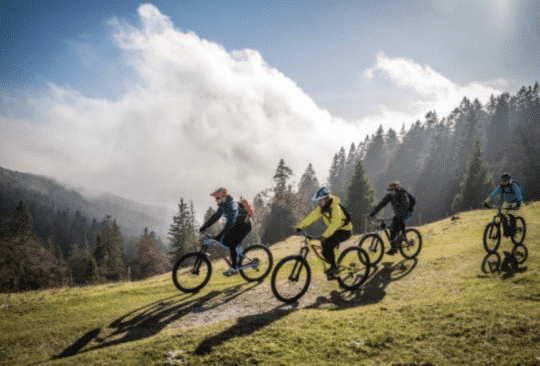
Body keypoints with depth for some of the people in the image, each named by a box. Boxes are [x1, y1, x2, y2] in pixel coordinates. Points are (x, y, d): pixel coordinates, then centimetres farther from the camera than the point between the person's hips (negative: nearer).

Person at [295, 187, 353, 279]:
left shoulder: (335, 207, -27)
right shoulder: (321, 207, -1)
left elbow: (336, 223, -40)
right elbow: (312, 216, -6)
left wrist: (325, 235, -50)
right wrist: (300, 227, -17)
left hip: (344, 231, -8)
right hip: (334, 230, 8)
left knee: (328, 246, -24)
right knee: (324, 251, -1)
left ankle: (334, 268, -10)